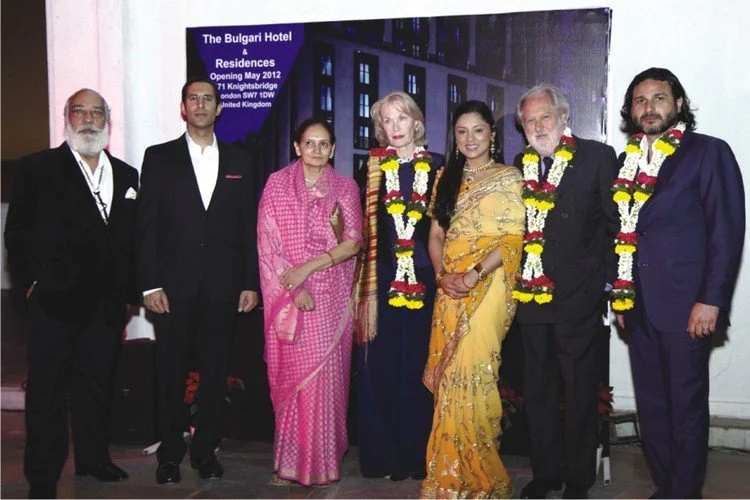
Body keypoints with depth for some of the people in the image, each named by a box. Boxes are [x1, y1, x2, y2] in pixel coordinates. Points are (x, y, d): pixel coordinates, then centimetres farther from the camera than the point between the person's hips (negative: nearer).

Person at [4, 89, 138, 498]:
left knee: (97, 385, 15)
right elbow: (17, 231, -2)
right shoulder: (38, 168, 0)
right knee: (47, 390, 2)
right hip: (56, 300, -4)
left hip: (107, 304, 4)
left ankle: (93, 458, 30)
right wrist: (31, 281, -8)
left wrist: (130, 291, 9)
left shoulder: (126, 176, 13)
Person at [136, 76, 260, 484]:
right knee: (170, 371, 5)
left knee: (215, 371, 7)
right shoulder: (159, 157, 5)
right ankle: (169, 454, 19)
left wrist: (251, 283, 2)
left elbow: (249, 226, 8)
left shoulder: (238, 161, 11)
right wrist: (149, 283, -7)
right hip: (173, 283, -1)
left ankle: (205, 450, 20)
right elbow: (146, 224, 0)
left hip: (223, 285, 2)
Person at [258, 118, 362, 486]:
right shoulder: (277, 184, 5)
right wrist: (294, 287, -11)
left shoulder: (345, 188, 7)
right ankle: (288, 460, 11)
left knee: (326, 376, -1)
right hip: (287, 294, 0)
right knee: (289, 375, 1)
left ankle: (322, 459, 10)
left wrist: (309, 267, -12)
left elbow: (353, 242, -1)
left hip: (332, 296, 0)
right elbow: (267, 242, -2)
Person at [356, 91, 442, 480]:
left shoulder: (436, 166, 8)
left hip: (425, 276, 0)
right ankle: (382, 455, 12)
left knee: (419, 363, 4)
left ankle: (418, 455, 14)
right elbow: (364, 224, 5)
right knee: (381, 365, 2)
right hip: (382, 276, 0)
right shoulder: (374, 167, 8)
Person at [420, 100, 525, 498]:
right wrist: (442, 274, -5)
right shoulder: (446, 178, 15)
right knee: (450, 377, 5)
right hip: (449, 289, 5)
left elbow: (513, 238, -8)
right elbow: (435, 235, 13)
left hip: (488, 286, -5)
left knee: (471, 375, -10)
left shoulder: (508, 178, 0)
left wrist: (475, 274, -18)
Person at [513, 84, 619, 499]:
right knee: (537, 391, 14)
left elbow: (616, 223, -3)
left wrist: (610, 283, -7)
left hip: (578, 297, -4)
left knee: (580, 392, 8)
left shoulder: (597, 157, -3)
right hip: (530, 295, 5)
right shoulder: (520, 166, 11)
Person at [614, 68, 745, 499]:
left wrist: (711, 300, -15)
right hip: (639, 306, 6)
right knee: (651, 407, 11)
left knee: (686, 408, 3)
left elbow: (728, 231, -9)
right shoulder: (628, 161, 13)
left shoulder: (709, 152, -3)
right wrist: (622, 295, 11)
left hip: (686, 307, -5)